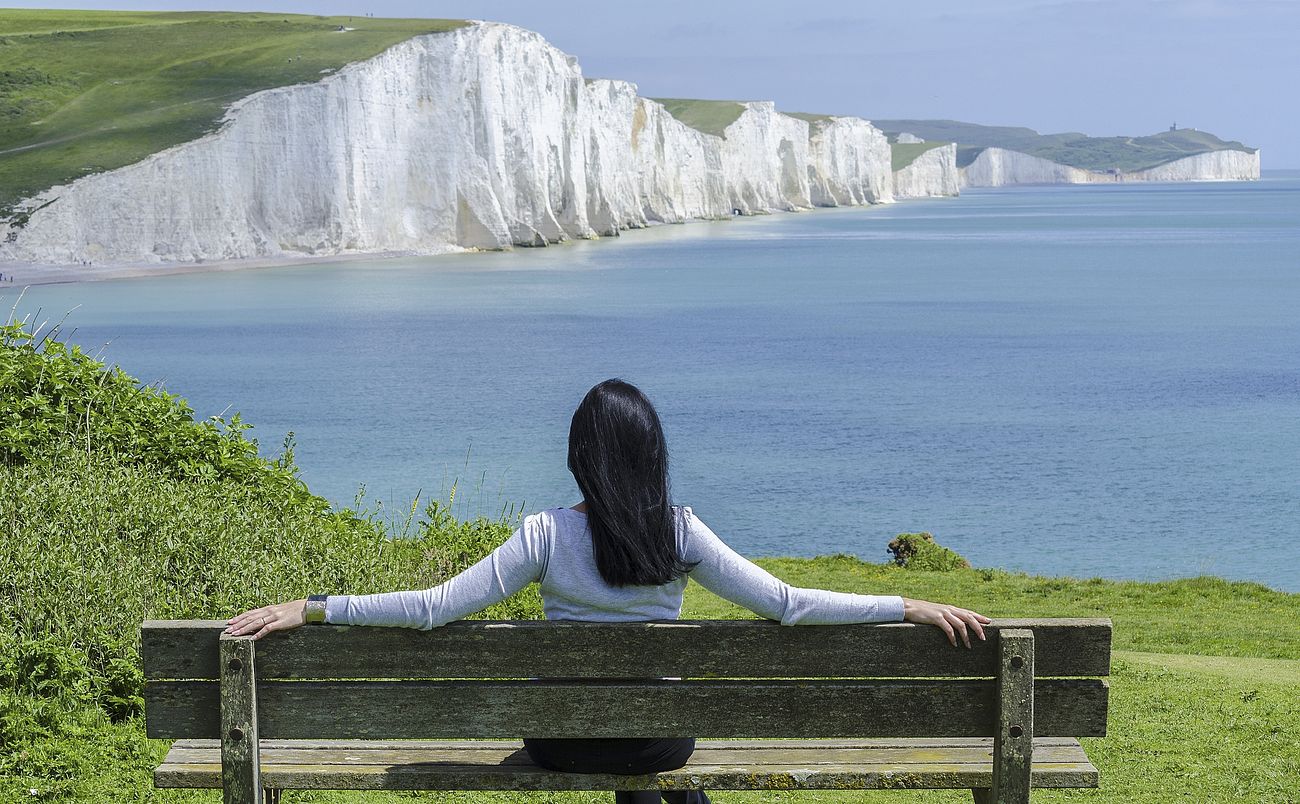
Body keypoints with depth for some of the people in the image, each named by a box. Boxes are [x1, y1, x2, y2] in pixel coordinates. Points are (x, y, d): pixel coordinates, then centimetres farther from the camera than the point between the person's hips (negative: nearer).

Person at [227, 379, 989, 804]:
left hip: (562, 740, 0)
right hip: (659, 739, 0)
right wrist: (912, 607, -10)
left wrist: (311, 608, -13)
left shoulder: (547, 537, -18)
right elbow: (787, 604, -16)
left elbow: (434, 607, -19)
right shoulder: (681, 534, -16)